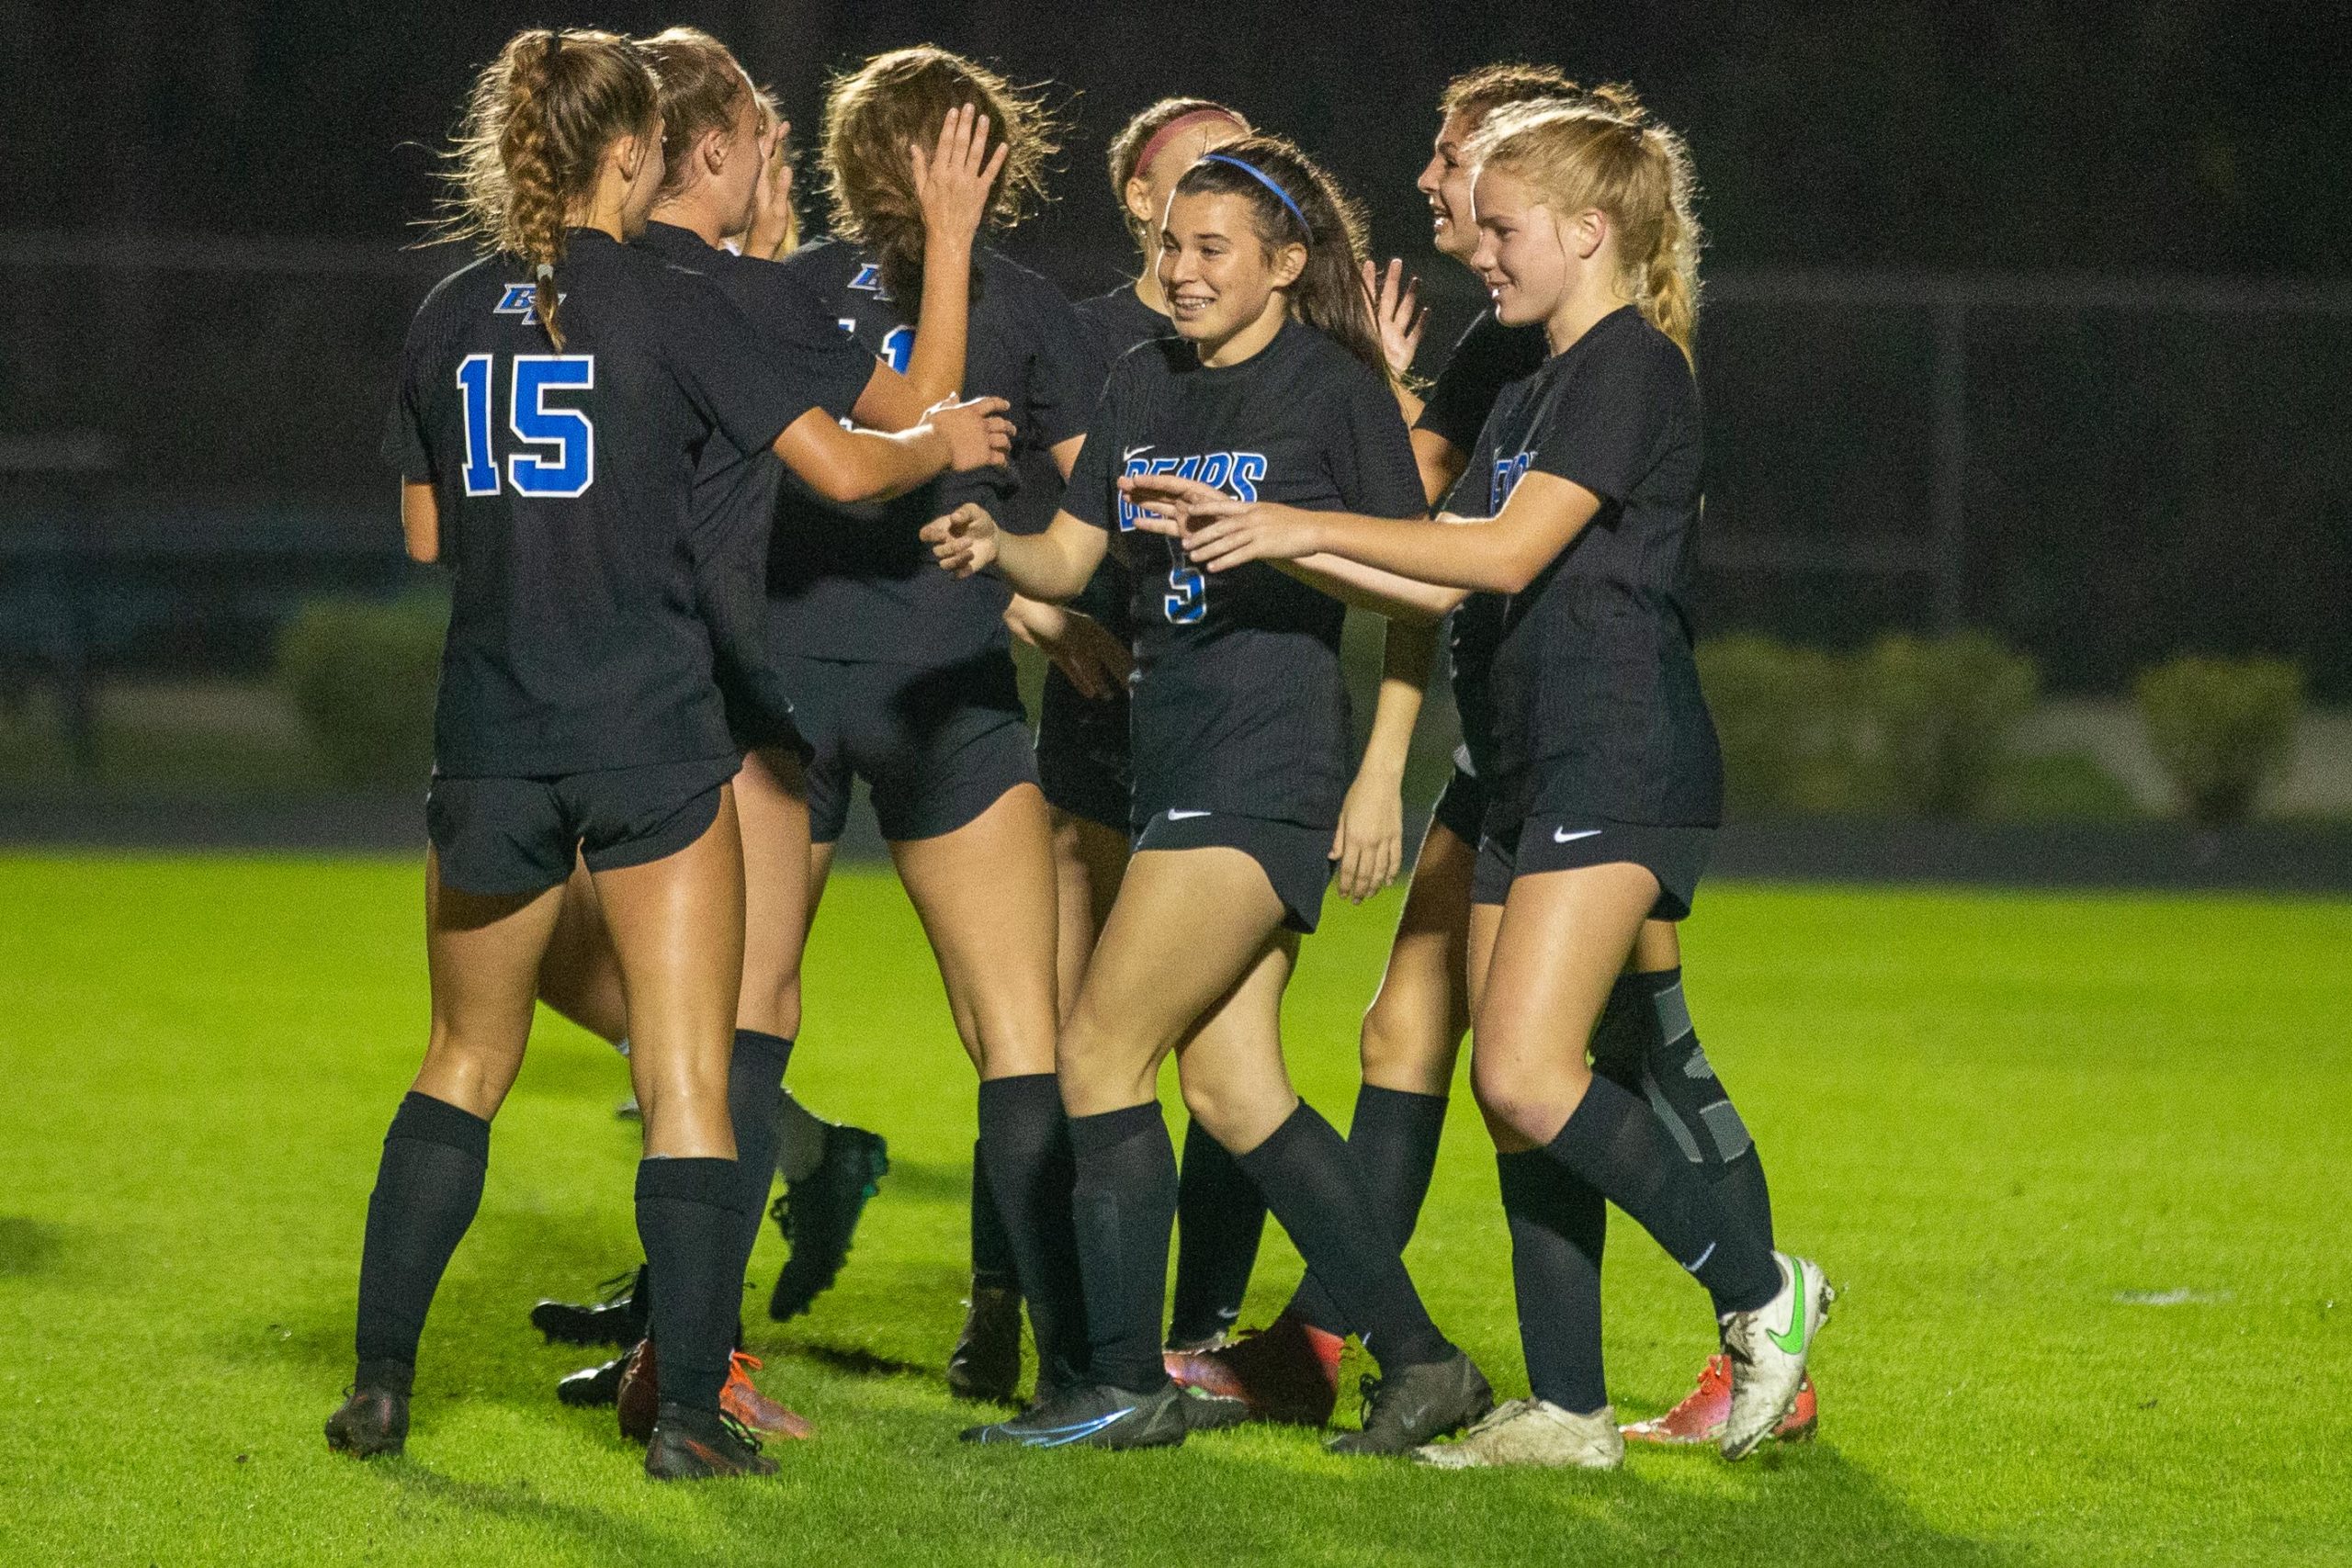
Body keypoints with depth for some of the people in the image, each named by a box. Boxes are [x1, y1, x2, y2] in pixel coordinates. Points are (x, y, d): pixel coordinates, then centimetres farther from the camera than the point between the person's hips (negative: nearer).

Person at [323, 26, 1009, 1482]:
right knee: (690, 1081, 1)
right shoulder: (668, 307, -7)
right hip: (651, 733, -4)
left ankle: (382, 1384, 15)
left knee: (468, 1059, 19)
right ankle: (691, 1410, -4)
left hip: (491, 741, 4)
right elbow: (843, 465, -6)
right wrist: (946, 442, 13)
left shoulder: (451, 317, 6)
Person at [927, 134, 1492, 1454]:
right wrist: (994, 545, -5)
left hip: (1268, 771, -8)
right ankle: (1419, 1360, 12)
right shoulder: (1145, 386, 14)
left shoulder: (1336, 390, -6)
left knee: (1103, 1050, -9)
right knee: (1231, 1087, 7)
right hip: (1177, 766, 8)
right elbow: (1072, 555, 14)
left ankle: (1128, 1384, -2)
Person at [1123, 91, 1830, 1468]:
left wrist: (1300, 522, -12)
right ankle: (1568, 1410, 7)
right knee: (1511, 1092, 5)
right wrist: (1263, 542, 12)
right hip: (1536, 775, 10)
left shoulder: (1634, 367, -9)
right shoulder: (1534, 395, 21)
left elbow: (1508, 553, -16)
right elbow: (1443, 582, 20)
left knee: (1525, 1072, -18)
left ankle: (1759, 1286, -6)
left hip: (1624, 769, -10)